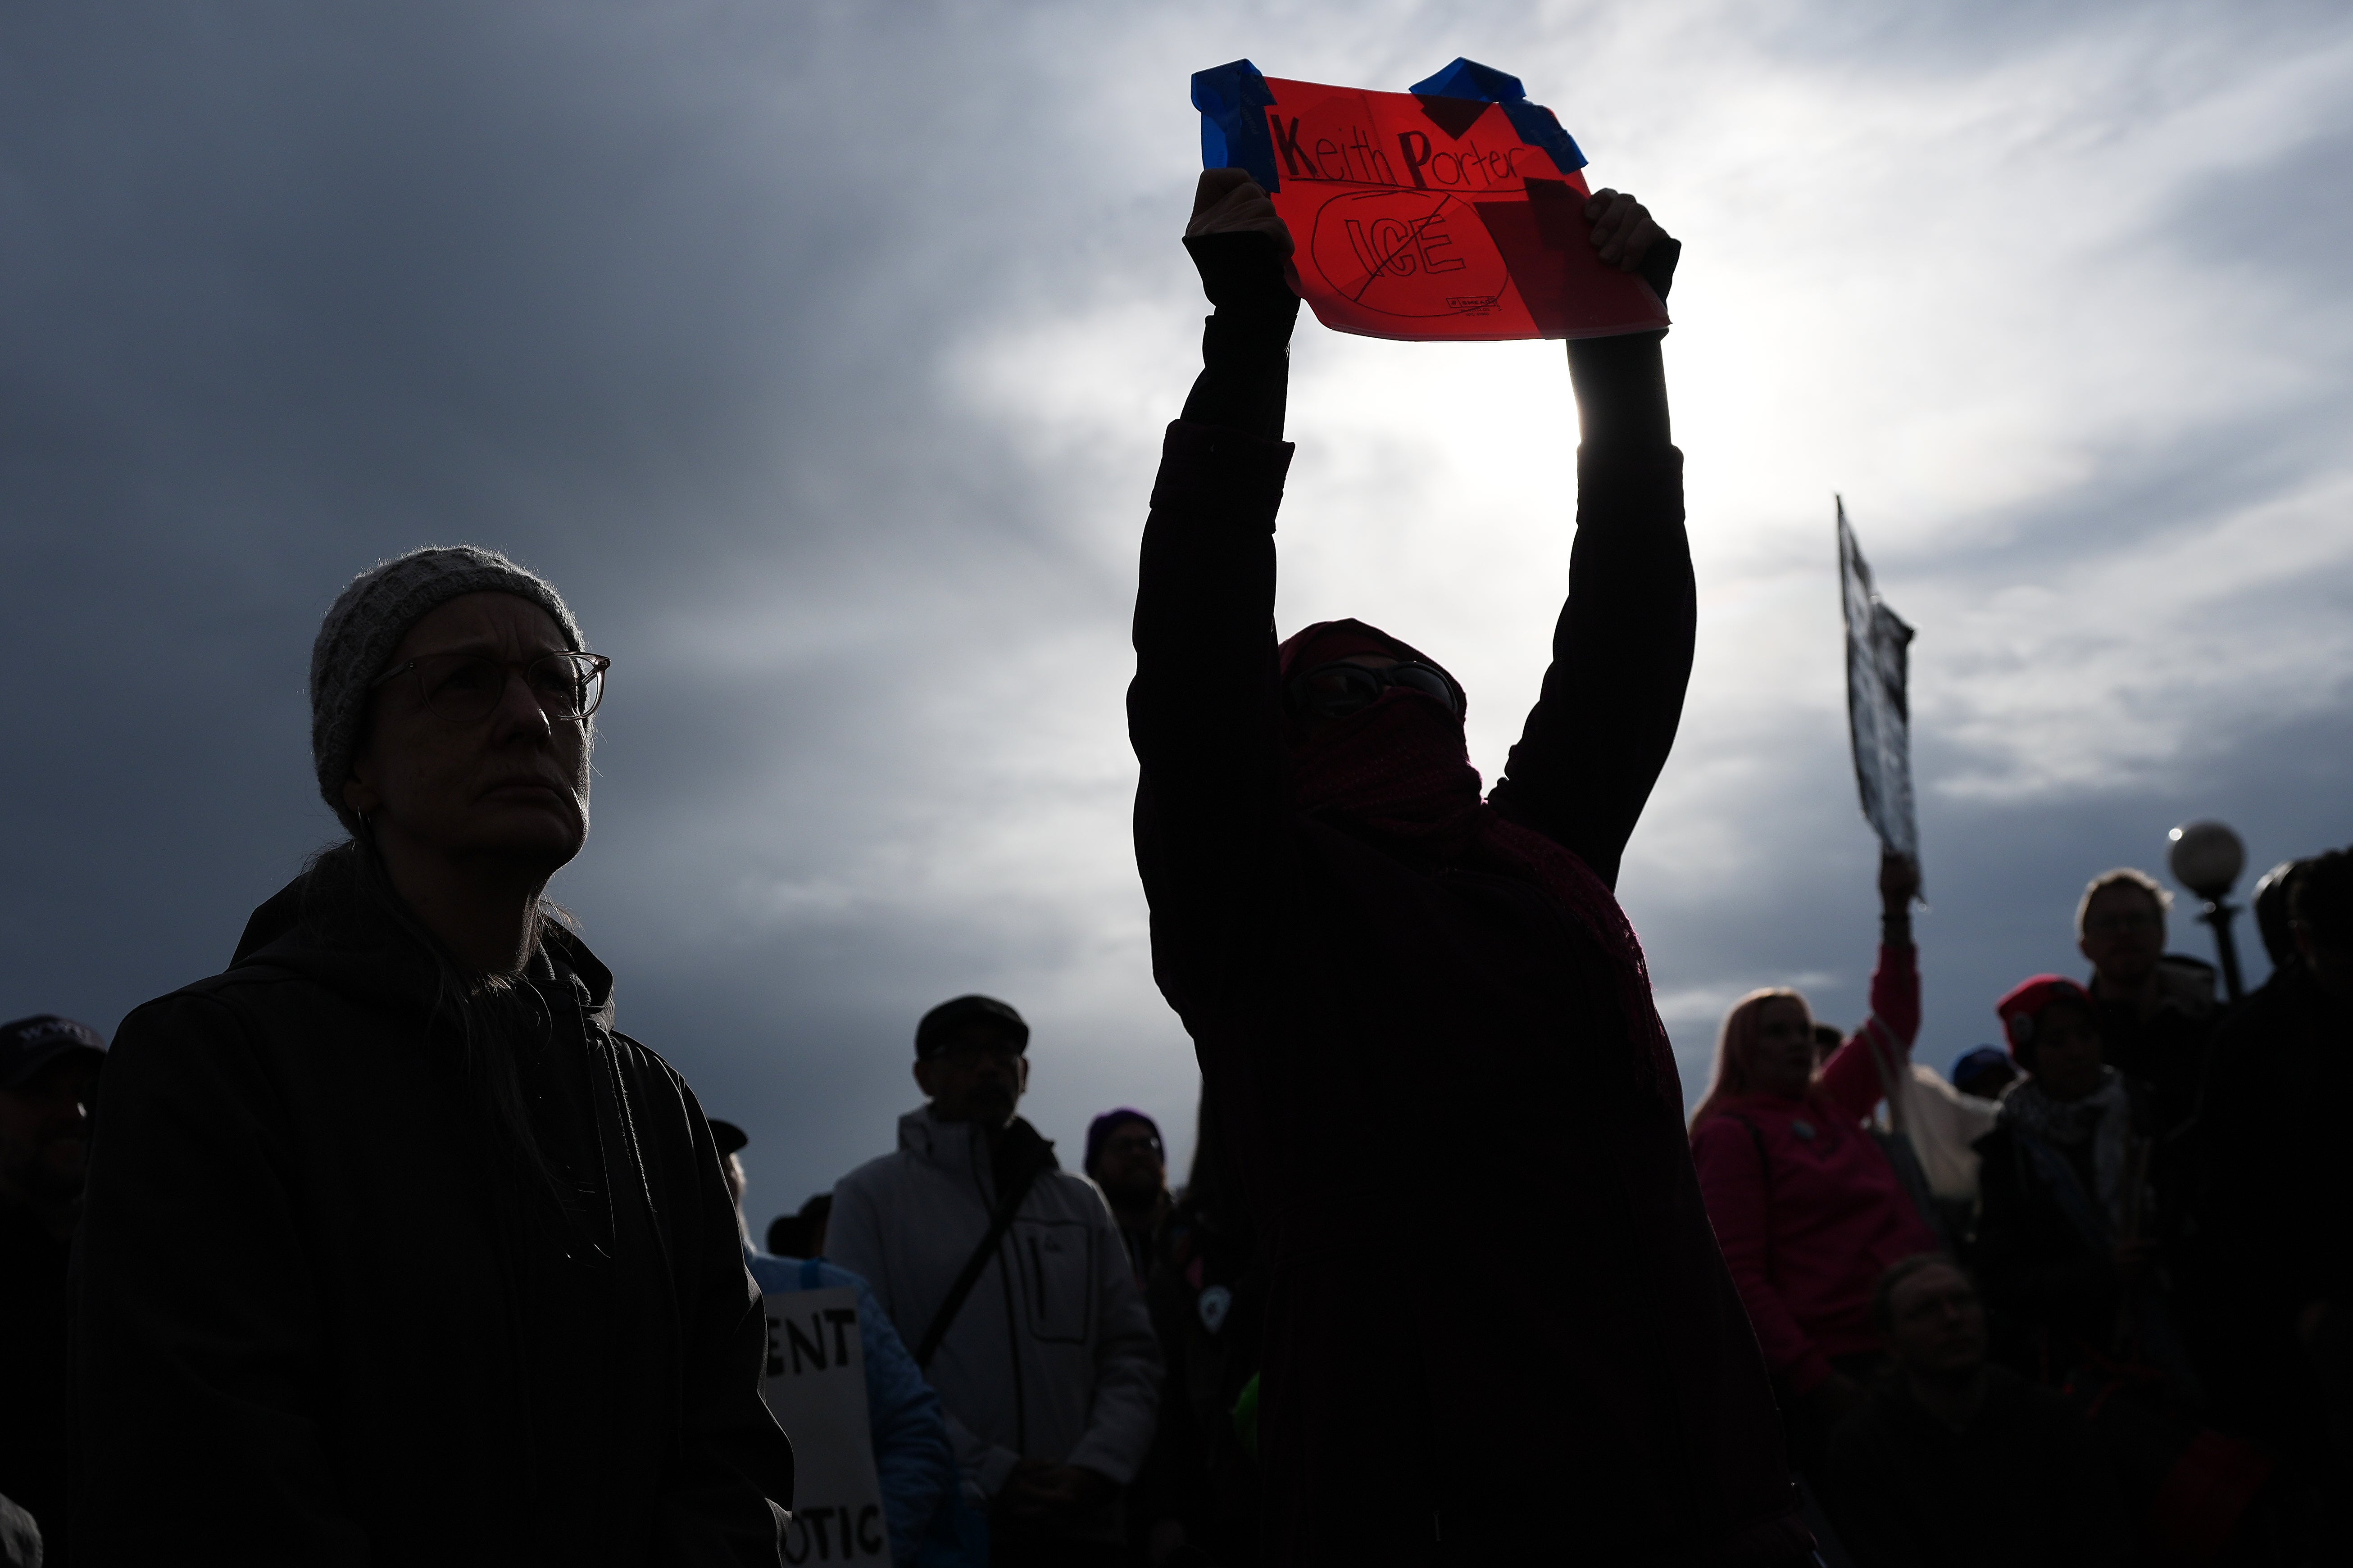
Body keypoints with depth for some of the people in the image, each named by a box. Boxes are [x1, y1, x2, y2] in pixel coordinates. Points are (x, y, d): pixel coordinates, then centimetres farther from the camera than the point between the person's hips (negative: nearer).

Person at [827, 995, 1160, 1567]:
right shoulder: (872, 1196, 1)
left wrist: (1098, 1465, -8)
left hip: (1080, 1521, 3)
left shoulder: (1079, 1201, 12)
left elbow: (1131, 1352, 9)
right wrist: (990, 1474, -15)